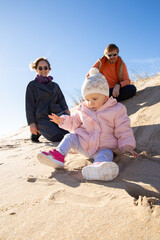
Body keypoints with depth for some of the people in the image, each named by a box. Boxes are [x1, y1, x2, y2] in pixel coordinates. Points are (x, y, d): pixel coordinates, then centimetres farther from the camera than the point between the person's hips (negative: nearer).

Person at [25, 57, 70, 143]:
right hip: (42, 117, -4)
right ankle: (37, 132, 4)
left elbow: (61, 100, 20)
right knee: (58, 137, -25)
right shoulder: (32, 85, 8)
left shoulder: (55, 85, 22)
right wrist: (32, 123, -7)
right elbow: (29, 105, 2)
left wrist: (66, 110, -3)